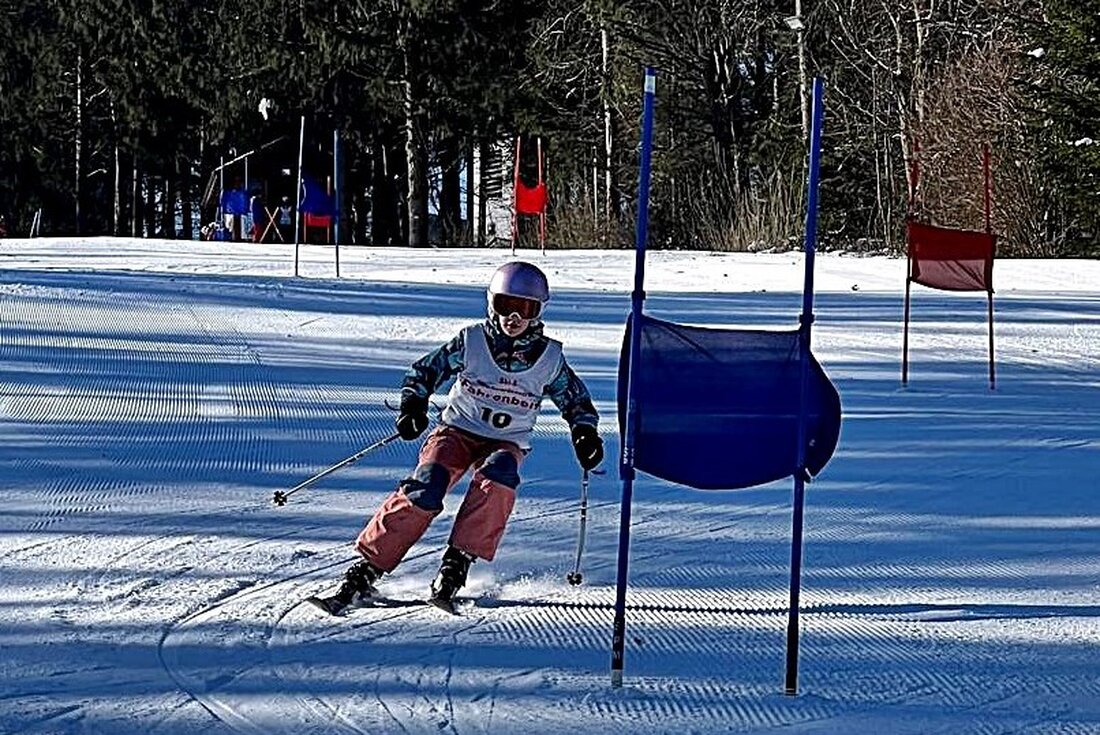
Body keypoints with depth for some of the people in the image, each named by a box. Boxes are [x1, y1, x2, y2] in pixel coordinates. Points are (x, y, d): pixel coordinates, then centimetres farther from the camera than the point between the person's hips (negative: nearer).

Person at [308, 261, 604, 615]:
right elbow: (424, 371, 6)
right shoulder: (471, 341, -4)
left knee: (497, 478, -36)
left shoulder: (549, 358, -1)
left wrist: (585, 433, -4)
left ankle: (457, 564, -34)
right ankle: (365, 571, -24)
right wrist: (413, 406, -11)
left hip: (507, 443, 1)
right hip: (457, 430, -1)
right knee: (424, 489, -27)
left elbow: (575, 399, 14)